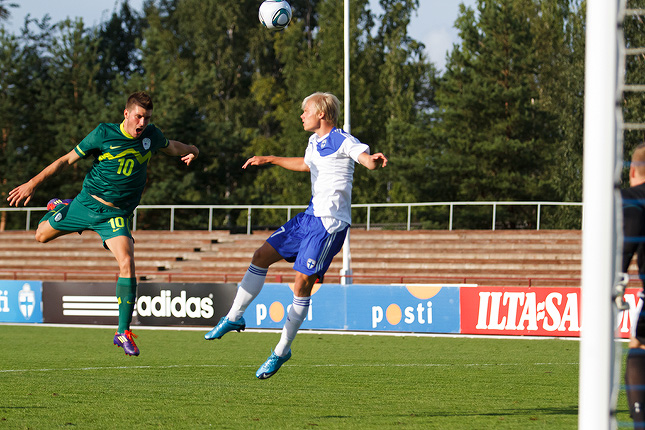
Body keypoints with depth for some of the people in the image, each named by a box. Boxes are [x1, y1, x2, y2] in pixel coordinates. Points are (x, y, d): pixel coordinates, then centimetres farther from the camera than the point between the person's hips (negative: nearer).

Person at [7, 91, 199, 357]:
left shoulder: (151, 135, -1)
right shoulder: (104, 134, -11)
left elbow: (170, 147, 24)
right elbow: (67, 159, -5)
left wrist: (190, 151, 4)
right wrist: (34, 183, -9)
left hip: (117, 214, 0)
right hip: (87, 202, 0)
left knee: (127, 263, -22)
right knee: (41, 235, 13)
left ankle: (123, 332, -17)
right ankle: (58, 207, 48)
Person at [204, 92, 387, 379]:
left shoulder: (343, 142, -12)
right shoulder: (315, 142, 15)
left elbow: (368, 160, -29)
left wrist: (375, 160, -53)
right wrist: (269, 160, 43)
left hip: (330, 224, -9)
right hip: (311, 216, 9)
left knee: (303, 283, -10)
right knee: (262, 256, 8)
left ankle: (282, 351, 0)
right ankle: (234, 318, 20)